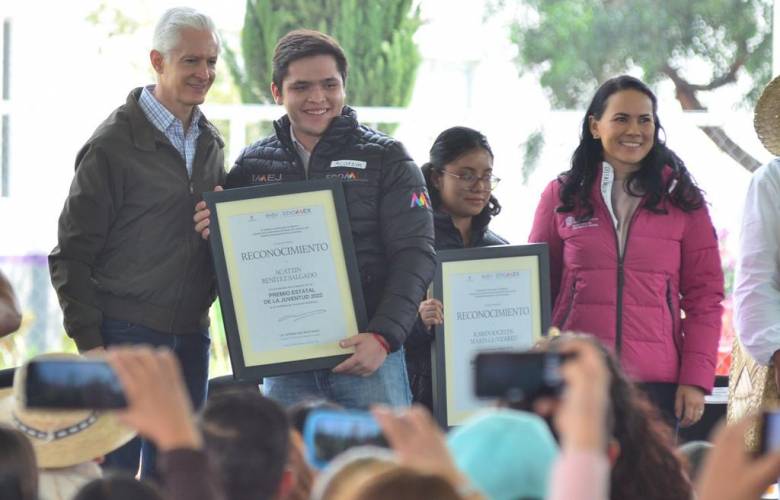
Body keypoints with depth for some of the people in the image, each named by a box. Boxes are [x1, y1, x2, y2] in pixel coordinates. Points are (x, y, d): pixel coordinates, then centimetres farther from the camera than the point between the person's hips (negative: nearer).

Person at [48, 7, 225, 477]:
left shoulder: (210, 142, 12)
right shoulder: (115, 144, -8)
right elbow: (72, 256, -7)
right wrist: (90, 344, -12)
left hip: (190, 339, 6)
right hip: (125, 334, -6)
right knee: (113, 472, -5)